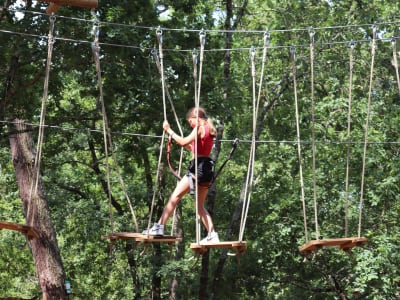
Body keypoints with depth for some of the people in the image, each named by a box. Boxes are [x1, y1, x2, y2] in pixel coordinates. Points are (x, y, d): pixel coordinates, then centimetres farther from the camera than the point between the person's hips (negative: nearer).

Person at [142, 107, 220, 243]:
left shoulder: (200, 128, -5)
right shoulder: (209, 130, 21)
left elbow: (184, 142, -14)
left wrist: (169, 130, -8)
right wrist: (187, 145, 18)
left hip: (199, 167, -9)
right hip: (208, 168, 9)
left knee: (175, 196, -9)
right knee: (200, 205, 14)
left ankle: (159, 227, -15)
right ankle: (212, 235, 7)